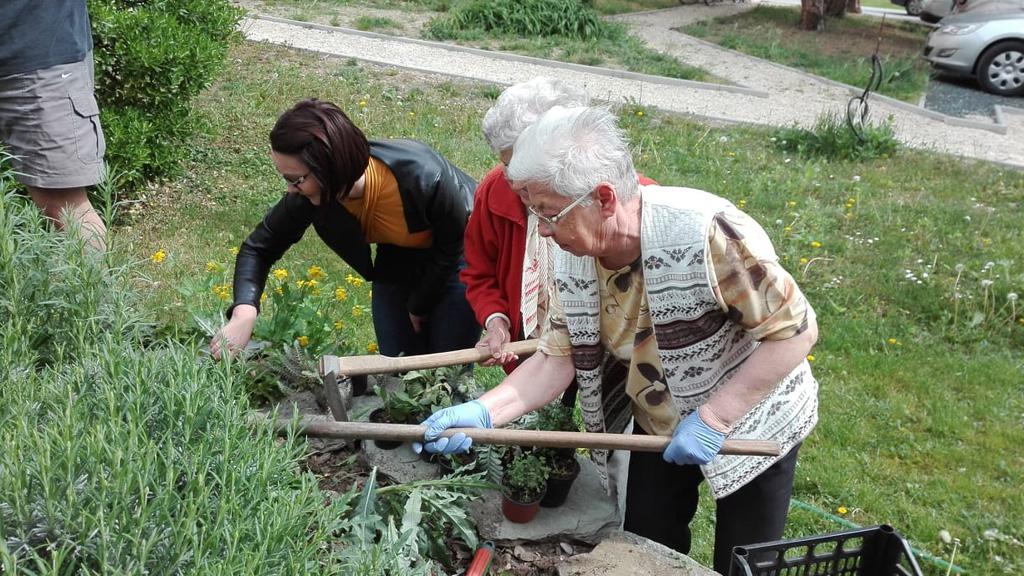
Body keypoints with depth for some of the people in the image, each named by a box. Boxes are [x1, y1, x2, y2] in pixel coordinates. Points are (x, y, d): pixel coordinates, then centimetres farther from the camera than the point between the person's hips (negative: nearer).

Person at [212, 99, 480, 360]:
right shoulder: (311, 193, -25)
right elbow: (260, 247, -12)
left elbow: (451, 248, -21)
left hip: (458, 260, -4)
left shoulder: (422, 176, -39)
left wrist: (419, 308, -7)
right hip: (397, 264, 4)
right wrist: (244, 312, -30)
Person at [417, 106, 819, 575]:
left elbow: (795, 330, -28)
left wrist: (712, 418, -30)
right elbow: (558, 357, -12)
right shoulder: (573, 254, -16)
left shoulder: (707, 233, -35)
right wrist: (483, 412, -26)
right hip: (659, 426, 5)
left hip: (750, 422, -5)